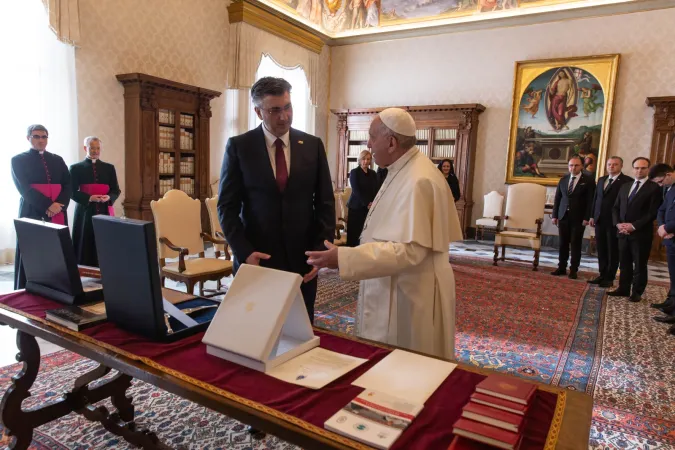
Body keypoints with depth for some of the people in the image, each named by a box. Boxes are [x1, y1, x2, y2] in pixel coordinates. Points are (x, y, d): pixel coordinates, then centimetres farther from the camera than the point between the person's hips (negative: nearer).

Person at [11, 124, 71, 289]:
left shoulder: (57, 160, 15)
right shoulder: (18, 160, 4)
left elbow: (68, 185, 7)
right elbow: (25, 189, -6)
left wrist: (59, 205, -11)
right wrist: (48, 206, -16)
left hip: (58, 214, 3)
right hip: (32, 214, -3)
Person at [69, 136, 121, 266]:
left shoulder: (109, 168, 12)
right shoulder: (76, 168, 6)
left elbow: (116, 190, 8)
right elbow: (73, 192, -1)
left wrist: (108, 197, -13)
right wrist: (89, 198, -17)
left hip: (104, 211, 2)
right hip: (85, 212, -2)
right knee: (86, 244, -2)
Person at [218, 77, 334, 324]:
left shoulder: (313, 145, 4)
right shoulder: (238, 146, -1)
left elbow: (325, 202, 5)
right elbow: (227, 206, -2)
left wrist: (321, 249, -3)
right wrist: (243, 252, -12)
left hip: (303, 259, 1)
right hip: (257, 258, -1)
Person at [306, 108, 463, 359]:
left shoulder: (417, 181, -25)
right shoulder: (405, 171, 7)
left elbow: (409, 249, -30)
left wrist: (343, 258, -33)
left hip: (408, 295, -10)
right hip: (393, 289, 10)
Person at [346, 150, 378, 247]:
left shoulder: (373, 173, 12)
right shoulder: (354, 172, 0)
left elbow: (377, 189, 8)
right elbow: (356, 190, -8)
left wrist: (374, 203, -10)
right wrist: (367, 203, -16)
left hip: (370, 208, 4)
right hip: (356, 207, -3)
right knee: (353, 233, -4)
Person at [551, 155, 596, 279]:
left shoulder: (588, 180, -1)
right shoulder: (563, 180, 10)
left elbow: (590, 201, -5)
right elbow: (557, 198, 11)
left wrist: (587, 218, -12)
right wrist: (554, 215, 5)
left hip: (578, 218, -4)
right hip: (563, 216, 4)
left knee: (576, 245, 1)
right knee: (563, 244, 8)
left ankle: (573, 270, 8)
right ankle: (562, 267, 16)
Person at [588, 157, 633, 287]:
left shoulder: (627, 181, -8)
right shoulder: (601, 180, 14)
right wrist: (592, 216, 11)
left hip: (615, 221, -6)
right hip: (600, 220, 6)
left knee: (613, 251, 4)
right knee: (601, 249, 11)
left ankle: (610, 278, 11)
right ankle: (602, 274, 21)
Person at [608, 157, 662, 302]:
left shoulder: (654, 188, -4)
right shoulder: (625, 187, 14)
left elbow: (653, 213, -11)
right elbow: (616, 208, 13)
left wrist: (634, 225, -17)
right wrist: (618, 224, -3)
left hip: (641, 233, -5)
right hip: (623, 232, 5)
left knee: (640, 265, 5)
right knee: (624, 263, 12)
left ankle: (637, 292, 15)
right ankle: (623, 289, 22)